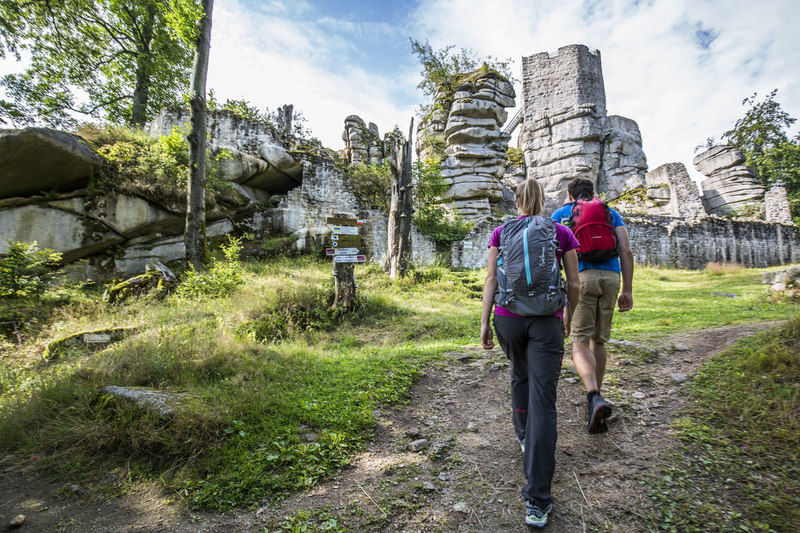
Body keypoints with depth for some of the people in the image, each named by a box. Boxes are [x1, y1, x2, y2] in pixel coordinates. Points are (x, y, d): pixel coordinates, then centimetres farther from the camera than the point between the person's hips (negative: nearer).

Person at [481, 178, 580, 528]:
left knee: (520, 374, 30)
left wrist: (484, 322, -1)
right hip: (546, 321, -1)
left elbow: (491, 279, -2)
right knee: (543, 403, -4)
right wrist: (570, 316, 21)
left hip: (508, 318, 2)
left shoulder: (501, 233, 5)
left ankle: (524, 436, 48)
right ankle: (537, 502, -4)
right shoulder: (562, 234, 5)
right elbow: (573, 283, 6)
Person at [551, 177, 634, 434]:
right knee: (598, 340, 17)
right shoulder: (611, 213, 22)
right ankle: (595, 399, 24)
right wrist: (627, 291, 8)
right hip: (611, 278, 4)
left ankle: (595, 399, -25)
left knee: (580, 343, -2)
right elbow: (626, 251, 9)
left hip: (581, 276, -3)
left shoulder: (560, 214, 15)